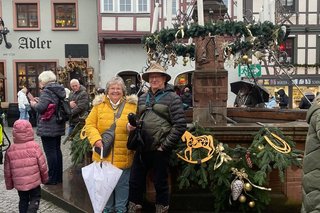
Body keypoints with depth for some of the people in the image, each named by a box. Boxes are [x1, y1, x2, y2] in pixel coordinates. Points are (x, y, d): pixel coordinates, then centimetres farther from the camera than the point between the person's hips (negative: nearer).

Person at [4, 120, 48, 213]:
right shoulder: (35, 146, -14)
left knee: (23, 200, 21)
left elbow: (7, 170, 2)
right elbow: (42, 165, -9)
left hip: (19, 183, 3)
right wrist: (45, 178, 8)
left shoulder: (10, 150, -6)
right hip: (34, 181, -2)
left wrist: (9, 184, 16)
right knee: (35, 199, 13)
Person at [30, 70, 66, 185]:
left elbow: (40, 108, -24)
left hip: (48, 127, -9)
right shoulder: (59, 90, 10)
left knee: (50, 152, 0)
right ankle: (59, 176, 26)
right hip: (58, 126, 9)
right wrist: (39, 101, 13)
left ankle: (53, 178, 8)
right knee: (57, 150, 16)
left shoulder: (47, 91, -16)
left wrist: (34, 104, -3)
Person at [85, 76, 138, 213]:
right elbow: (90, 124, -1)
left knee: (122, 184, 12)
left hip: (123, 155, -1)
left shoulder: (132, 105, 0)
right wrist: (96, 139, -16)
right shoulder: (99, 105, 2)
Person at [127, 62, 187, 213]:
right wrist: (132, 125, 1)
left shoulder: (172, 98, -6)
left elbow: (180, 125, -12)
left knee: (160, 183, 9)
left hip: (159, 150, -5)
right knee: (135, 181, 12)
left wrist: (165, 145, -13)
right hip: (142, 148, 5)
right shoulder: (143, 98, 12)